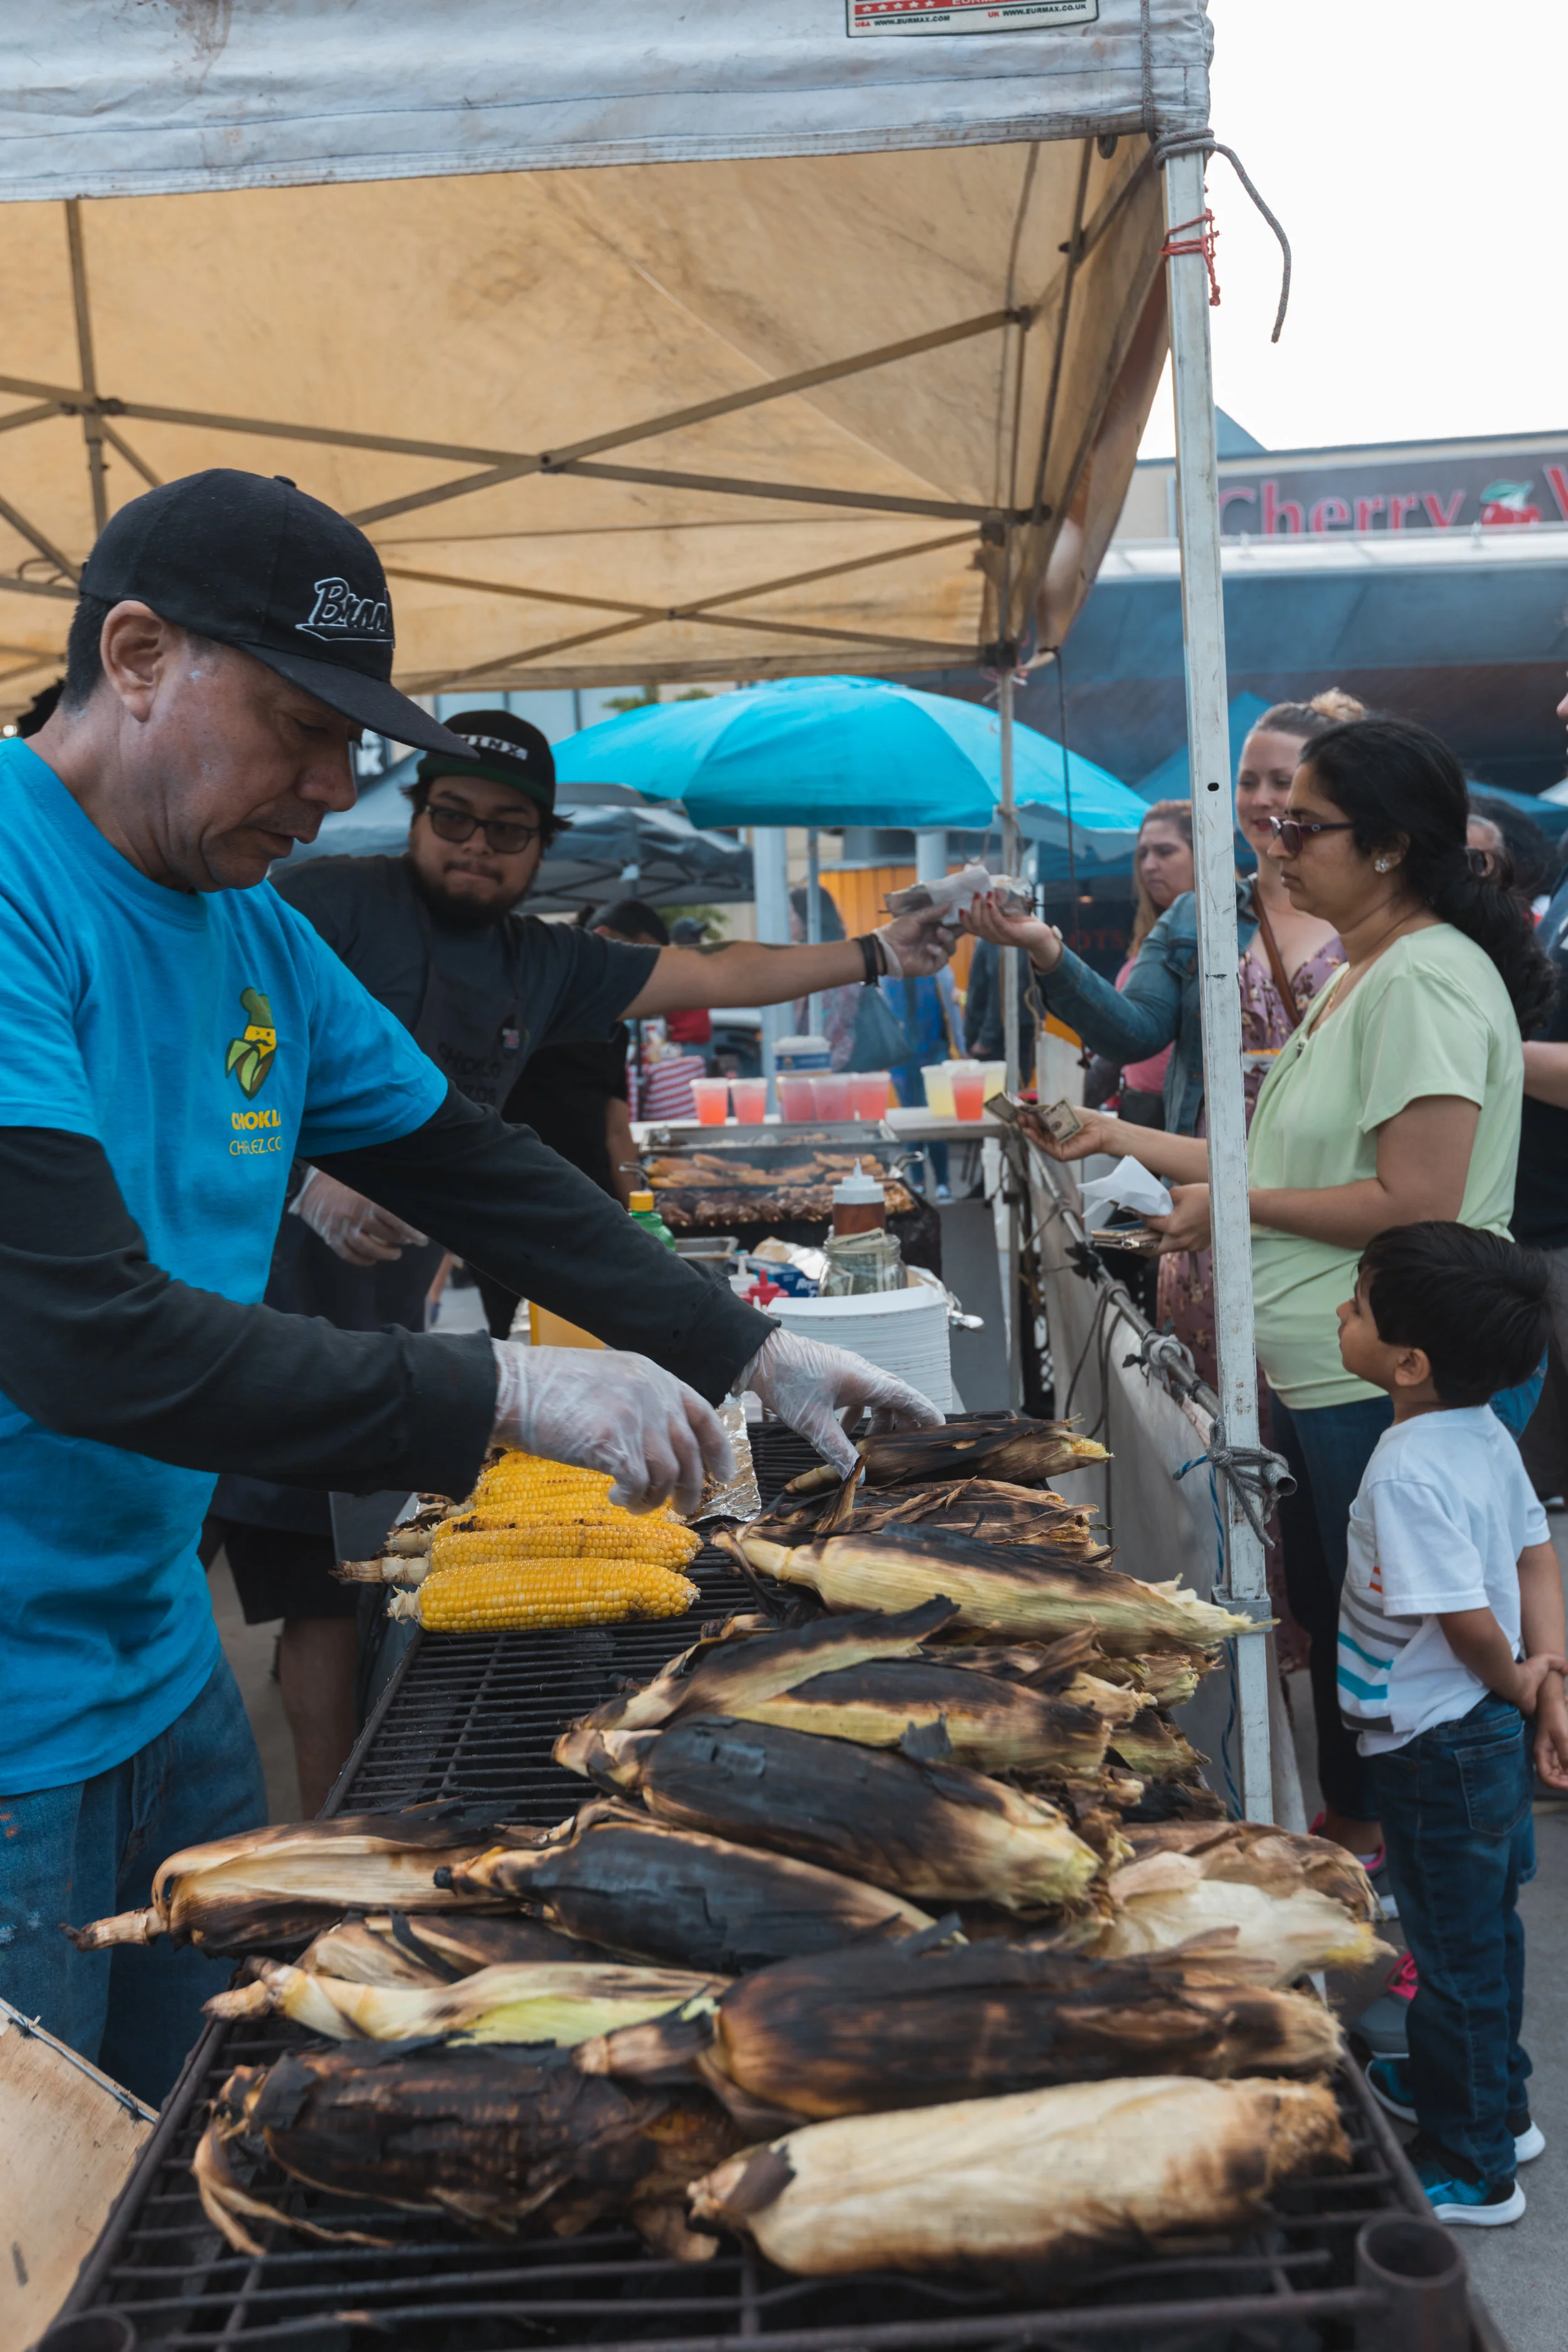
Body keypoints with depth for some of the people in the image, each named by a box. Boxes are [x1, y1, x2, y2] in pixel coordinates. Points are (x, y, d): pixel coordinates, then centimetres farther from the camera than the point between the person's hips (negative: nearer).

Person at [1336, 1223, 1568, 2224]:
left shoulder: (1408, 1476, -29)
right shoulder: (1485, 1435, -1)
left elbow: (1465, 1616, -30)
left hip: (1437, 1749, -9)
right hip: (1486, 1739, 9)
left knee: (1457, 1949, 8)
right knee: (1481, 1932, 25)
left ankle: (1473, 2169, 25)